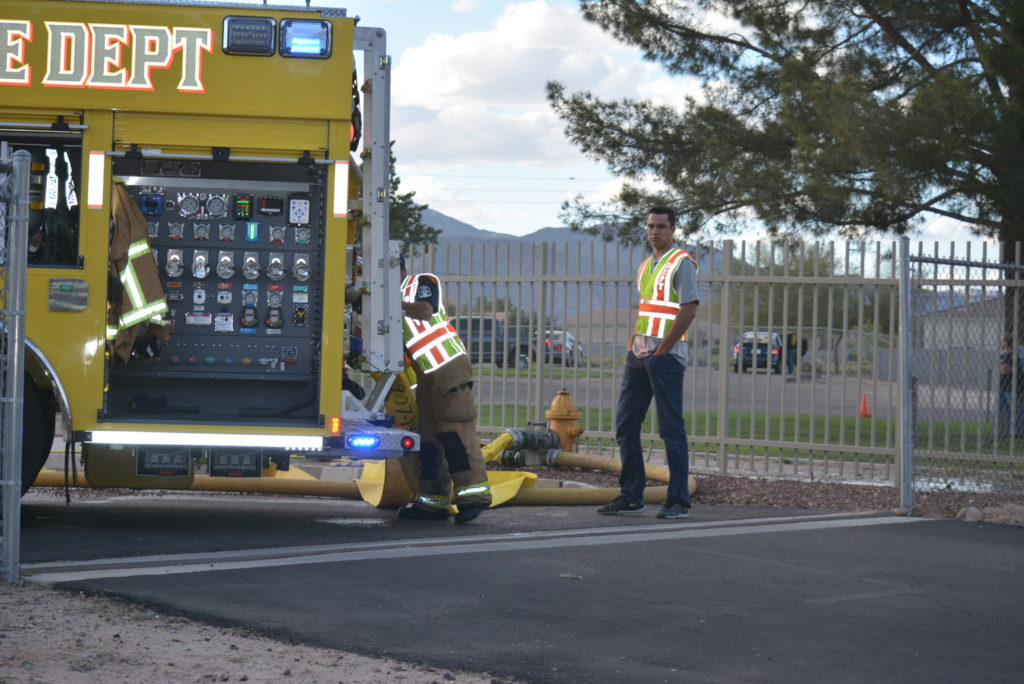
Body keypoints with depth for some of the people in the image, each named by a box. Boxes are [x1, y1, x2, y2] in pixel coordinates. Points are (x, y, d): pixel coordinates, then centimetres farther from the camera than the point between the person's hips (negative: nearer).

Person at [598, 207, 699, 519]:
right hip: (640, 353, 9)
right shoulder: (646, 265, 19)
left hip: (666, 355, -9)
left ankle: (679, 501, -1)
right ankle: (631, 496, 13)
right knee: (625, 424, 7)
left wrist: (662, 350, -16)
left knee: (671, 429, -5)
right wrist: (632, 344, 11)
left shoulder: (682, 262, -6)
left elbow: (688, 310, -14)